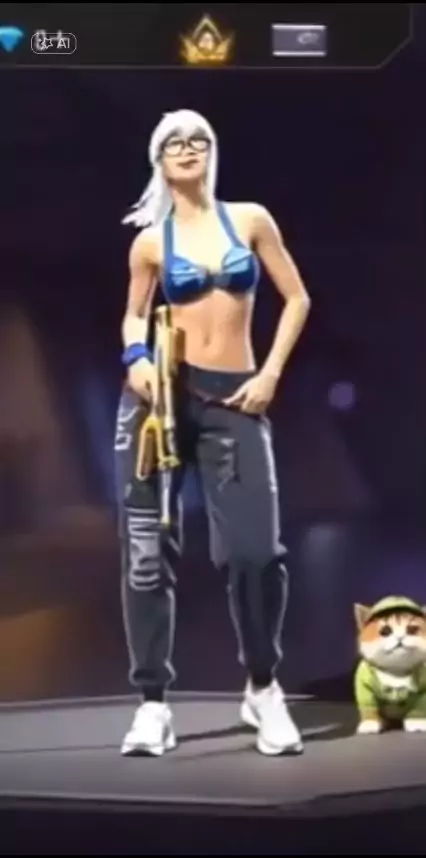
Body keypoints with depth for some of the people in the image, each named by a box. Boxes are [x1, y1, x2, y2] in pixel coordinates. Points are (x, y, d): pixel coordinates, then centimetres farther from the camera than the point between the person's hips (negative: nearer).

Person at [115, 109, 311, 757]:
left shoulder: (250, 219, 6)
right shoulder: (151, 241, 6)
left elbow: (297, 298, 9)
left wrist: (271, 373, 0)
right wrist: (136, 359, -5)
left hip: (235, 399, 0)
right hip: (162, 394, 1)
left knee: (255, 550, -9)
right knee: (146, 551, -3)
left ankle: (264, 689, 14)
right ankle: (153, 703, 7)